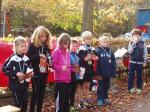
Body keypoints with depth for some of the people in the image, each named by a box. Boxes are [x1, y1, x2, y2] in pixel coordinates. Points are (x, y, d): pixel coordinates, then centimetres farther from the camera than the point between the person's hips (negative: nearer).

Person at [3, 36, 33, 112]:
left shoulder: (26, 59, 3)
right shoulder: (12, 59, -15)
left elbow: (30, 68, 18)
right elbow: (5, 69, -15)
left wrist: (31, 73, -4)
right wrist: (16, 73, -22)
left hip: (25, 85, 6)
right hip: (15, 85, -6)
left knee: (25, 103, 12)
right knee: (18, 104, 1)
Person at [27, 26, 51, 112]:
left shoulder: (46, 46, 9)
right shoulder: (32, 45, -7)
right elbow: (28, 58, -16)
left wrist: (50, 63, -3)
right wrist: (39, 56, -24)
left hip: (44, 73, 6)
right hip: (36, 73, -6)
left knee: (41, 93, 11)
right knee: (36, 93, -4)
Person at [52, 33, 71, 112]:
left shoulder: (67, 52, 13)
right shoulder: (56, 52, -8)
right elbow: (53, 64, -13)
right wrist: (61, 68, -26)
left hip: (67, 78, 7)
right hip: (60, 79, -7)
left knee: (67, 97, 13)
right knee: (60, 97, -4)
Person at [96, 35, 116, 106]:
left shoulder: (110, 51, 6)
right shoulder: (98, 51, -7)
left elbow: (113, 62, 7)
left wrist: (113, 72, 1)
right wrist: (97, 73, -14)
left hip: (108, 73, 4)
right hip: (101, 73, -4)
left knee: (106, 86, 15)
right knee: (100, 86, 4)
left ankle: (105, 98, 28)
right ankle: (100, 99, 11)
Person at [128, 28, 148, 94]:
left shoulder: (142, 43, 1)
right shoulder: (131, 43, 2)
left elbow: (145, 52, 3)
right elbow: (130, 51, -10)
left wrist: (145, 61, -3)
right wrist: (134, 44, -17)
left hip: (140, 62, 0)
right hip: (132, 62, 0)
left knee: (139, 75, 6)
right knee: (131, 75, 2)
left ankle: (139, 88, 17)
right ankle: (130, 88, 11)